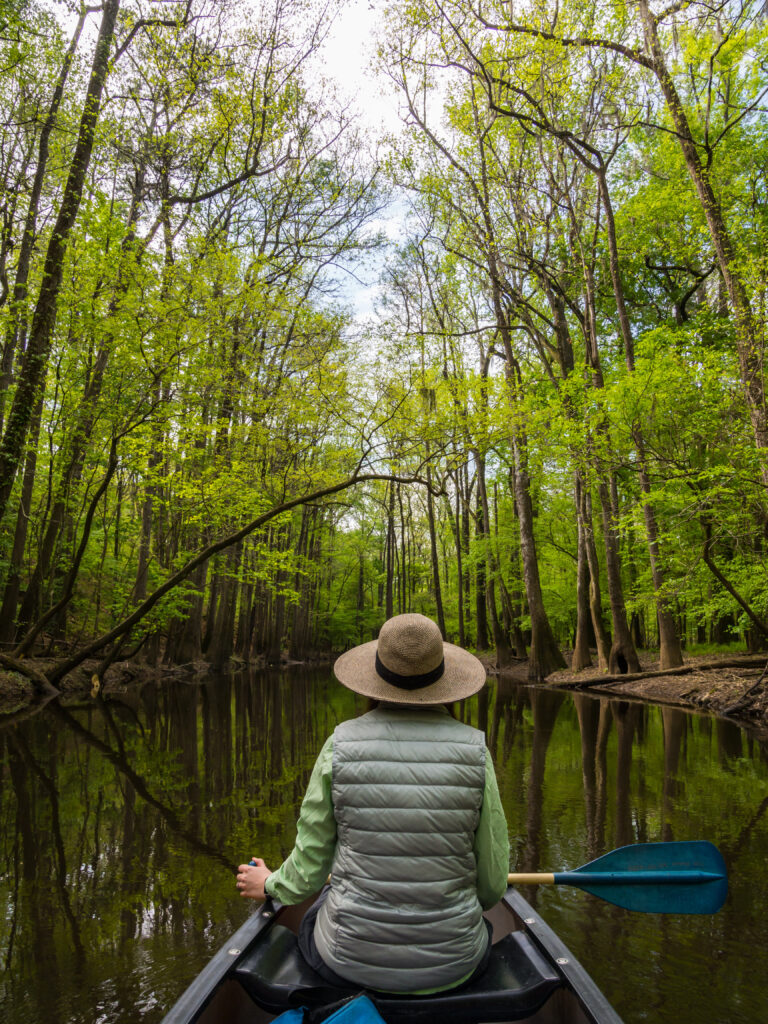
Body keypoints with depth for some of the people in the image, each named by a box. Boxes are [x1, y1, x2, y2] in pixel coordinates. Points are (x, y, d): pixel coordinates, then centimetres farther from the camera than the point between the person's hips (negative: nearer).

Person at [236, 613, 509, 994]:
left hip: (350, 960, 0)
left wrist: (270, 885, 17)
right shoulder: (474, 750, -15)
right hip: (453, 965, 1)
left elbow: (309, 865, -5)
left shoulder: (341, 745, -15)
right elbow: (491, 884, -6)